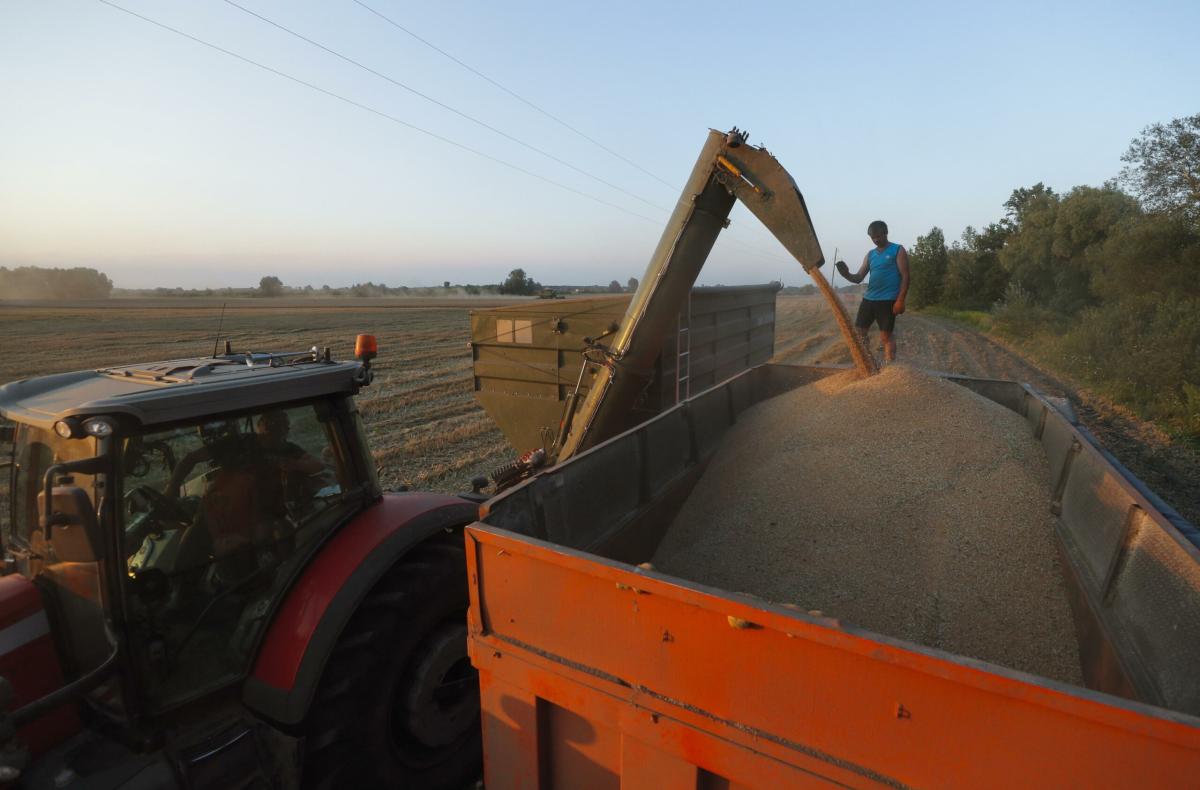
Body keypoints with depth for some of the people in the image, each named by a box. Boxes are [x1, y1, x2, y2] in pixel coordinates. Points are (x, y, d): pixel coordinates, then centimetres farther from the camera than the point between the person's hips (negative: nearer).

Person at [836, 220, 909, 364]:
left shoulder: (898, 250, 1)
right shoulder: (870, 255, 16)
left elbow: (905, 276, -5)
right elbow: (859, 278, 13)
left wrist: (900, 300, -15)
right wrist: (847, 274, -10)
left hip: (887, 301, -6)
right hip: (868, 299, 6)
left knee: (887, 336, -3)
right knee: (859, 334, 3)